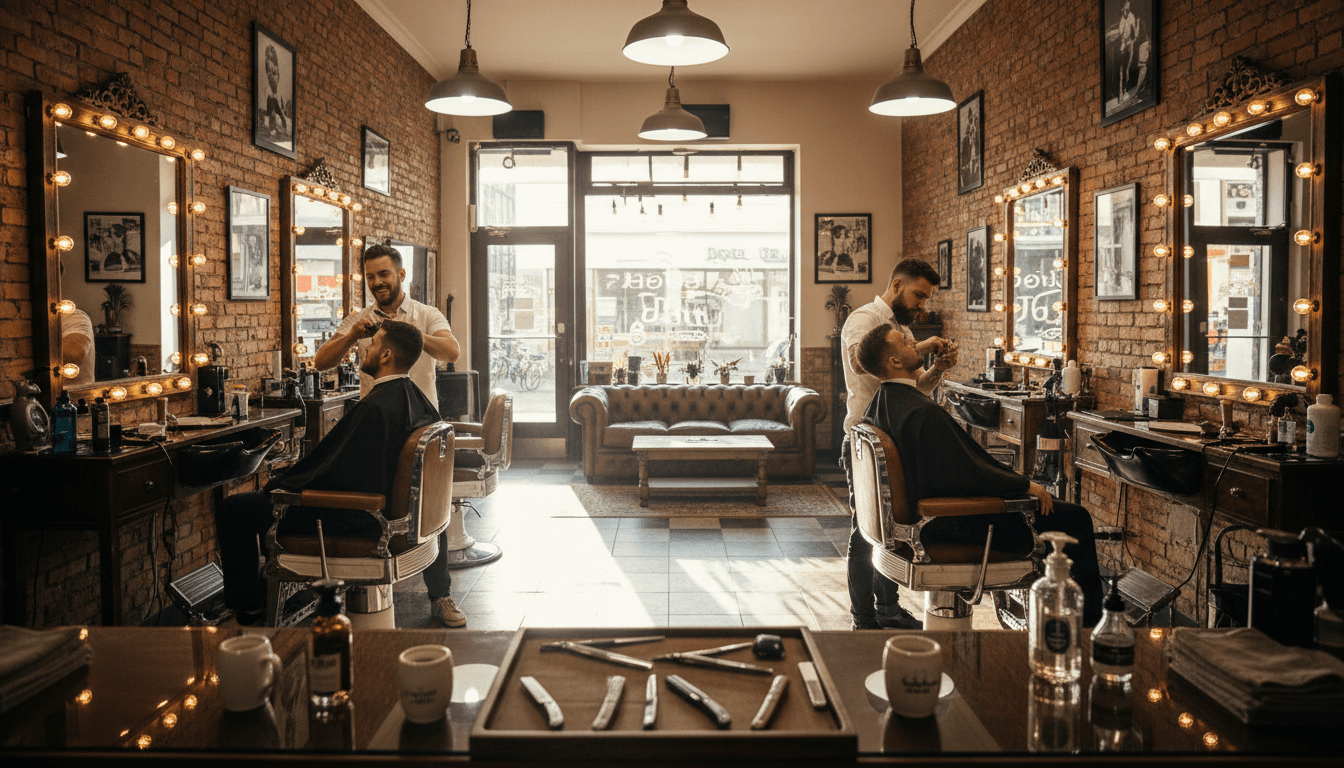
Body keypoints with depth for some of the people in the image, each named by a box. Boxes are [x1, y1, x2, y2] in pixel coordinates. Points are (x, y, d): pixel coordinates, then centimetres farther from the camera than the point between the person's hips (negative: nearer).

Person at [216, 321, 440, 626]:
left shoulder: (375, 407, -27)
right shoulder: (415, 398, 1)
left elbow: (333, 472, -24)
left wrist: (277, 485, -7)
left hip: (354, 519, -10)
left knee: (235, 509, 2)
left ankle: (247, 605, 17)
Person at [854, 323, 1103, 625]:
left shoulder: (881, 403, 2)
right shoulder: (923, 412, -29)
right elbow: (968, 474, -27)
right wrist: (1026, 485, -14)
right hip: (956, 522, -10)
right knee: (1076, 518, 0)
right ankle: (1089, 617, 16)